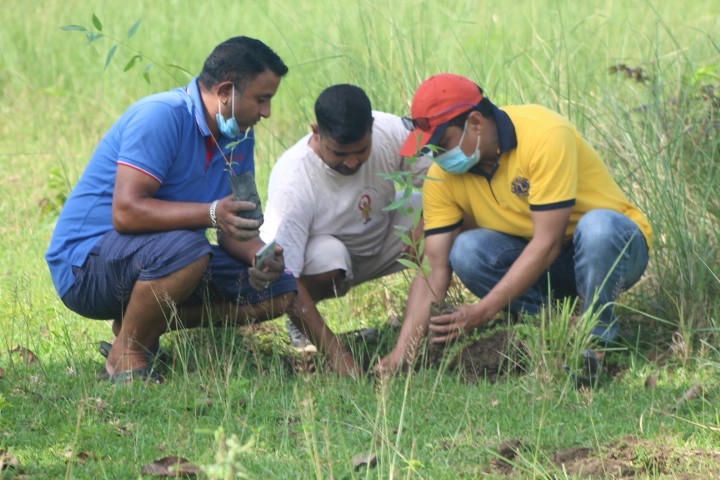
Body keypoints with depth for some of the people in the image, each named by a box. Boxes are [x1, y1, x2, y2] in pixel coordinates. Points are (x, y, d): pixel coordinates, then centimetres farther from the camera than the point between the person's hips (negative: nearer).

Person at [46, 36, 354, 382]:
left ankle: (142, 327, 4)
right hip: (86, 261, -9)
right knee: (184, 247, -39)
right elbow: (126, 212, -31)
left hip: (158, 260, 9)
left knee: (278, 292, 1)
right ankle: (126, 355, -15)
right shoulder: (162, 117, -22)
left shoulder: (240, 137, 5)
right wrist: (211, 214, -40)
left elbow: (235, 226, 7)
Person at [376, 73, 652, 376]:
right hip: (539, 265, 5)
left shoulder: (545, 135, -27)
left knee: (596, 226, -39)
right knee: (466, 251, -24)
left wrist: (483, 312, -34)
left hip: (617, 247, -4)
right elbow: (434, 271, -12)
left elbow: (547, 243, -31)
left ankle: (596, 338, -17)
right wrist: (402, 351, -23)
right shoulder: (443, 174, -10)